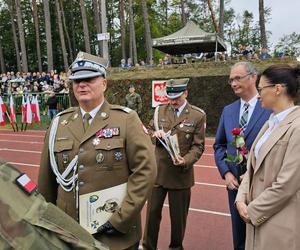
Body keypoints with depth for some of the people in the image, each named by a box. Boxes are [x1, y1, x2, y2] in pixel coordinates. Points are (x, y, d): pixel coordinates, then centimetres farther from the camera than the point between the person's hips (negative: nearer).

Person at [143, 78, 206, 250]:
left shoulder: (198, 115, -4)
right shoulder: (160, 110, 5)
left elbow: (198, 146, -5)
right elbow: (151, 138, 10)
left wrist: (185, 161, -23)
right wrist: (156, 134, -13)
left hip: (181, 174, -2)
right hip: (157, 171, 2)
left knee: (178, 215, 13)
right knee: (153, 211, 11)